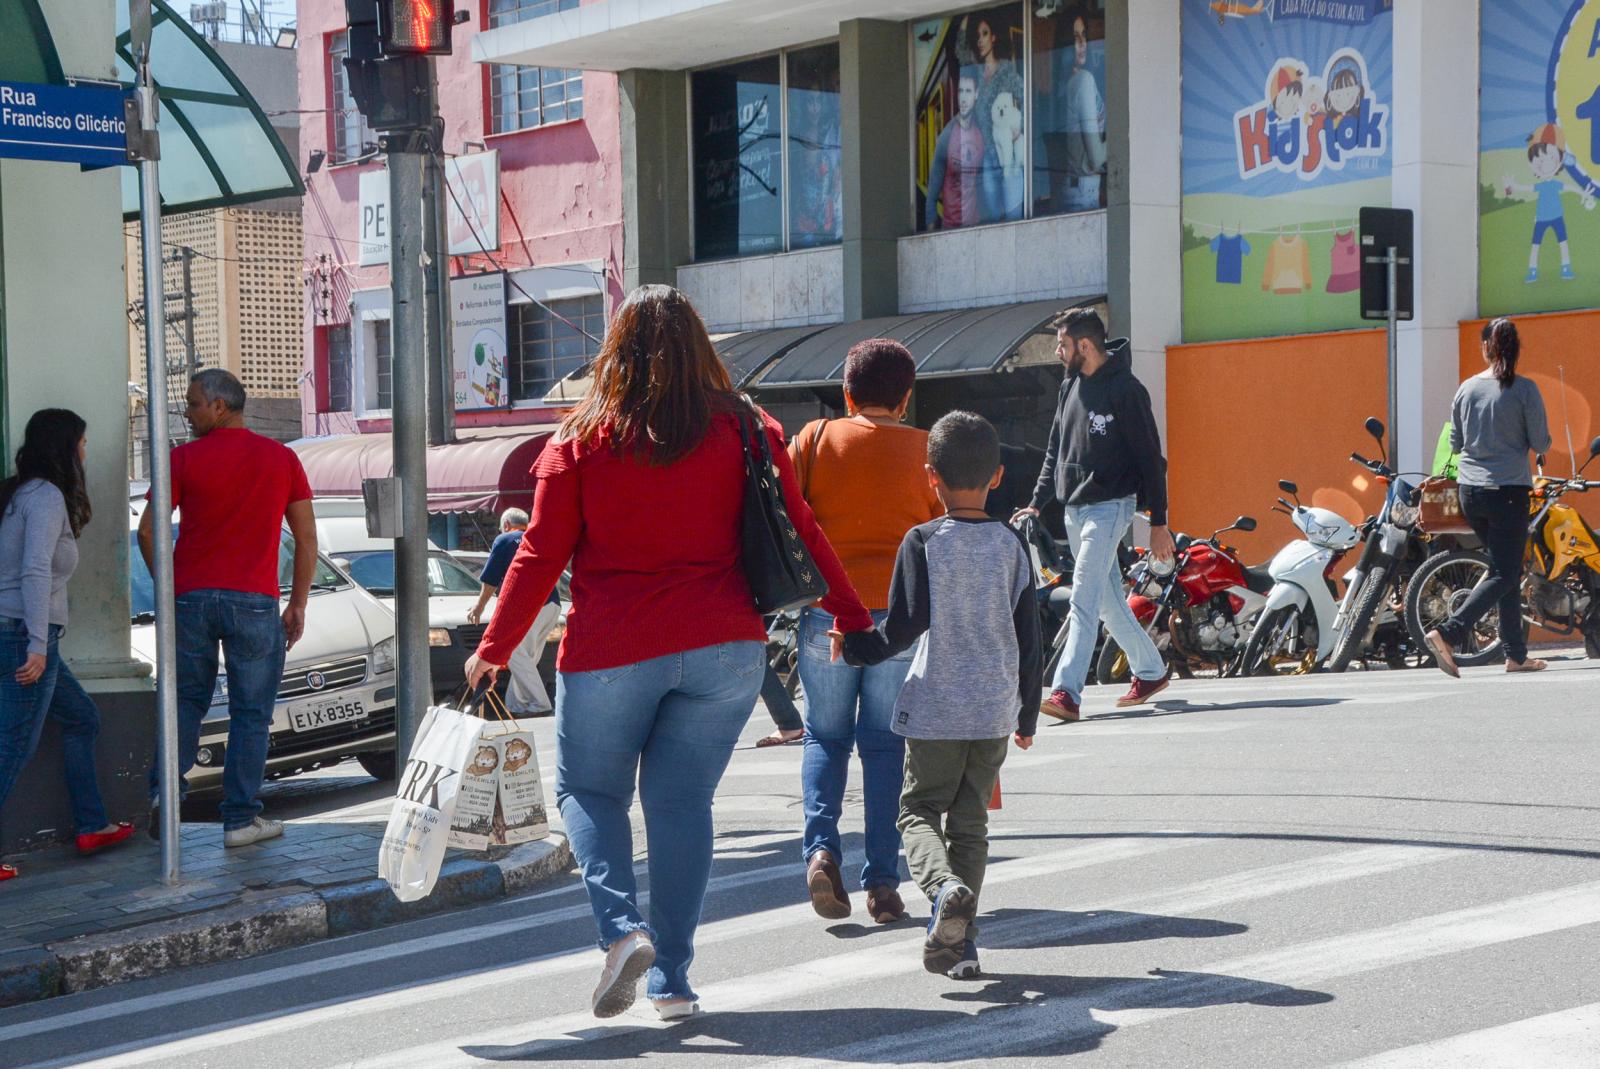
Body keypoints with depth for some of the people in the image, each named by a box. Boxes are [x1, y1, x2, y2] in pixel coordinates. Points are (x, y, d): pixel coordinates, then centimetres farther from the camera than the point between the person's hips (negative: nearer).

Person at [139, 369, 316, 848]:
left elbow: (148, 530, -2)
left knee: (186, 702, 16)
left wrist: (168, 587, 11)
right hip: (254, 602, -1)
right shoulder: (282, 458, 4)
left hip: (191, 597, 1)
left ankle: (165, 793, 5)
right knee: (250, 713, 5)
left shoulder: (185, 459, -1)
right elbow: (306, 537, 4)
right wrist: (298, 604, 10)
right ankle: (241, 818, 5)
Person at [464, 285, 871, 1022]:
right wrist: (852, 619, 16)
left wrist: (493, 650, 7)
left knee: (589, 791, 14)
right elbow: (799, 533, 6)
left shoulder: (583, 439, -1)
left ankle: (622, 927, -9)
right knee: (682, 800, 8)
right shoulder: (744, 430, 3)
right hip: (723, 647, 2)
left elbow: (540, 555, -1)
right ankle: (671, 980, 8)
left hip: (610, 650, -2)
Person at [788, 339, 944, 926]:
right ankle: (882, 882, 4)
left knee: (825, 736, 14)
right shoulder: (927, 451, 4)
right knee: (885, 744, 7)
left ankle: (821, 846, -7)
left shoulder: (815, 438, 4)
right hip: (902, 613, 0)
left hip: (828, 611, 0)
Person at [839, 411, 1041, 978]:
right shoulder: (1011, 545, 4)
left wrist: (855, 646, 4)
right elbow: (1029, 637, 7)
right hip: (996, 710, 3)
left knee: (919, 810, 8)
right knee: (970, 820, 12)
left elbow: (906, 625, -14)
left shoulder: (923, 542, -8)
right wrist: (1027, 713, 16)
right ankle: (956, 942, 9)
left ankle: (944, 885, -22)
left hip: (937, 707, -3)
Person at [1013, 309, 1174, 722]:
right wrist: (1037, 503, 12)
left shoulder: (1125, 389, -11)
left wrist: (1158, 522, -11)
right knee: (1109, 602, 14)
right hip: (1074, 509, 8)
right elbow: (1055, 451, 20)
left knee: (1085, 602, -16)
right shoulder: (1070, 387, 12)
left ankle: (1066, 692, -22)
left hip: (1109, 507, -8)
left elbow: (1150, 457, -10)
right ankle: (1150, 671, 28)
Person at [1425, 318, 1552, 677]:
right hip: (1508, 490, -5)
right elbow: (1541, 444, -7)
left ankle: (1516, 654, 16)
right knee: (1504, 575, -2)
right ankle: (1448, 633, -20)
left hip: (1470, 492, 5)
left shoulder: (1466, 388, 3)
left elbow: (1455, 443, 10)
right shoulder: (1524, 389, -9)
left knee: (1505, 569, 15)